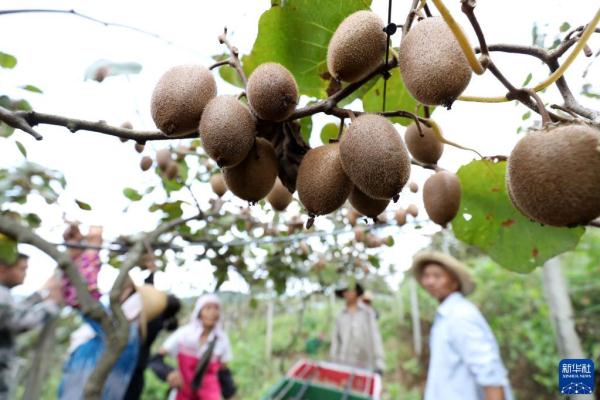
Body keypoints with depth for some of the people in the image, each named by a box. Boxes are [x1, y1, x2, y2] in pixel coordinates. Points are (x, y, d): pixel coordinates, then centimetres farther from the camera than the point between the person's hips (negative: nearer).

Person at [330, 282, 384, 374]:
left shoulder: (368, 312, 4)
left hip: (364, 365, -1)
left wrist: (379, 363, -10)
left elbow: (375, 337, -2)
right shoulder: (340, 316, 9)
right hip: (343, 364, 1)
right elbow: (335, 340, 9)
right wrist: (333, 363, 4)